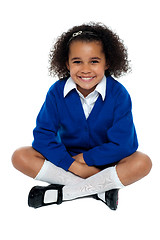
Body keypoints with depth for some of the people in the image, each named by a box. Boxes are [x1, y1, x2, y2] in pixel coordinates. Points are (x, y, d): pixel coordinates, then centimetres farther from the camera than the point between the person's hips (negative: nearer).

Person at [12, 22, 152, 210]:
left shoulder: (118, 94, -16)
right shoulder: (57, 92, -11)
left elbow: (122, 145, -19)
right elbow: (43, 134, -13)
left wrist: (85, 158, -18)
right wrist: (72, 165, -24)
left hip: (105, 161, -1)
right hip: (67, 158, 2)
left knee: (143, 163, -30)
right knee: (20, 157, -21)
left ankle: (62, 193, -26)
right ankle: (101, 188, -24)